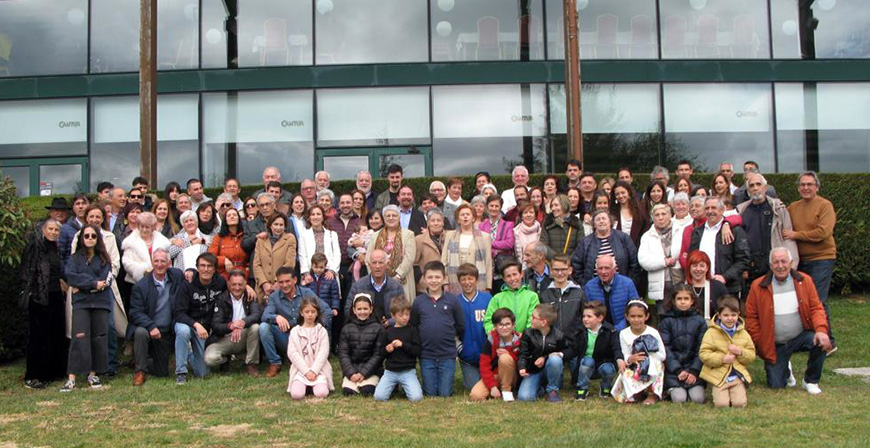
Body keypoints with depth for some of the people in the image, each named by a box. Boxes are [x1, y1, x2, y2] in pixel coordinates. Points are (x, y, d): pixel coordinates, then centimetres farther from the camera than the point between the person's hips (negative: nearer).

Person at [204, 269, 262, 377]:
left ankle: (251, 364, -11)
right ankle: (225, 360, 11)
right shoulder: (221, 299, -3)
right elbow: (215, 326, -12)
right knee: (210, 358, -28)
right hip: (223, 339, -1)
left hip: (244, 339, 1)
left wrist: (242, 323, -39)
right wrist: (230, 326, -35)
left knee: (255, 327, -29)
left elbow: (257, 314, -19)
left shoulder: (250, 297, 1)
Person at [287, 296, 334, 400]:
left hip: (319, 369, 0)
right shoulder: (295, 331, 7)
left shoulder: (322, 331, 7)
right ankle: (306, 385, 8)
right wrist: (306, 371, -11)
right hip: (300, 369, 0)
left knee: (321, 393, -26)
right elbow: (292, 353, -2)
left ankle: (318, 384, 8)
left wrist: (314, 371, -14)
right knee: (296, 394, -24)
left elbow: (323, 352, -2)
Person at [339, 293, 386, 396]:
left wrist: (363, 373, -13)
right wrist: (351, 373, -12)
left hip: (370, 369, -1)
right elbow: (343, 354, 2)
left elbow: (378, 355, -4)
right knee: (348, 391, -22)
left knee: (367, 391, -25)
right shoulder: (347, 329, 6)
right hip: (351, 369, 1)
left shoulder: (378, 328, -1)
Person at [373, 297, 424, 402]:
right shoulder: (388, 332, 9)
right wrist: (386, 350, -9)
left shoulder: (412, 330, 3)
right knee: (379, 397, -16)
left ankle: (405, 387, 14)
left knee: (416, 397, -20)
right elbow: (381, 353, 13)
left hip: (408, 371, -2)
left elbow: (417, 351, -4)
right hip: (390, 371, 2)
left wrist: (403, 345, -16)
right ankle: (393, 387, 16)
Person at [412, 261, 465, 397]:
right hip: (426, 356, 1)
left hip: (448, 355, -1)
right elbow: (412, 326, 6)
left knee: (445, 394, 4)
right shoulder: (418, 301, 0)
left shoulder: (452, 300, -2)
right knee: (430, 394, 8)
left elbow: (461, 326, 5)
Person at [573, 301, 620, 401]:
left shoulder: (610, 331, -9)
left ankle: (605, 388, 3)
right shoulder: (581, 333, 0)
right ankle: (582, 389, -14)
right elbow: (574, 350, 1)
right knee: (588, 361, -33)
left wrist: (619, 359, -42)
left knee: (608, 370, -34)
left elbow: (616, 348, -21)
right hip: (586, 365, 1)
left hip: (604, 362, -1)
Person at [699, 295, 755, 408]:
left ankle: (734, 392, 20)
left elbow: (751, 356, 10)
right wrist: (722, 359, -18)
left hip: (738, 376, 2)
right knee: (721, 404, -16)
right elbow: (703, 354, -8)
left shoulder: (743, 334, 7)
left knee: (740, 403, -14)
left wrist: (740, 352, -11)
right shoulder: (712, 332, -4)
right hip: (719, 376, -2)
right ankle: (718, 393, 18)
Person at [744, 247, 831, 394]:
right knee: (776, 385, -5)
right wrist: (760, 344, -7)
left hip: (801, 336, 1)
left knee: (821, 342, -30)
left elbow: (816, 308, -3)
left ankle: (811, 381, -3)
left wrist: (821, 330, -22)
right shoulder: (758, 286, -8)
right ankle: (785, 370, 35)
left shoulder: (804, 281, -3)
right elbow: (751, 317, -3)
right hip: (774, 345, -1)